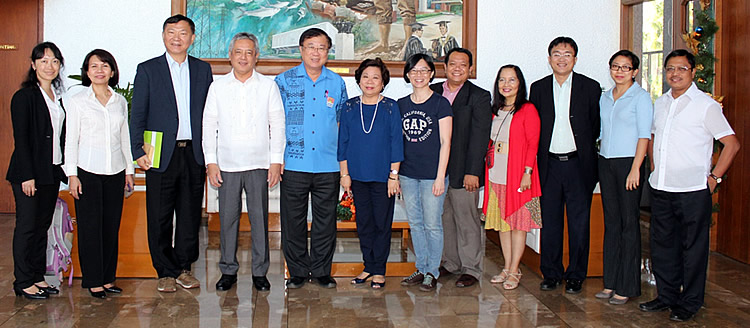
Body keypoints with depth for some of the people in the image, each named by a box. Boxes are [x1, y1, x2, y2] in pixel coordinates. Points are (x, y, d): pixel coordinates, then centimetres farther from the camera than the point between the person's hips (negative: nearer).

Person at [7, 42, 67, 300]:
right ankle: (23, 283, 9)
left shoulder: (57, 96, 13)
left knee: (43, 225, 12)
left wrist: (64, 169, 9)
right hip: (29, 173, -7)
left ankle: (38, 277, 21)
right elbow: (21, 140, -12)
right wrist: (27, 176, -17)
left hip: (51, 172, 7)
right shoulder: (24, 97, -8)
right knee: (27, 226, 0)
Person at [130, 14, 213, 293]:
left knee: (190, 215, 8)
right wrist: (139, 151, -9)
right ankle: (166, 272, 17)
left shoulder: (203, 69, 10)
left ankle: (184, 268, 22)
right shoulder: (147, 70, 4)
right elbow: (137, 115, 1)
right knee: (160, 217, 4)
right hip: (161, 155, -2)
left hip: (194, 154, 2)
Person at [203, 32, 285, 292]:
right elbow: (209, 125, 7)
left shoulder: (268, 86, 5)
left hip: (259, 164, -1)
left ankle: (260, 272, 13)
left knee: (259, 217, 2)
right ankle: (228, 270, 17)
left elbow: (277, 125, 4)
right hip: (227, 164, 1)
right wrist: (211, 162, 0)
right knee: (228, 217, 5)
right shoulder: (218, 87, 8)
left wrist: (276, 161, -3)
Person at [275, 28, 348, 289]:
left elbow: (344, 120, 17)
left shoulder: (337, 83, 9)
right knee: (293, 219, 4)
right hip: (293, 164, -1)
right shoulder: (284, 81, 4)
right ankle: (298, 271, 17)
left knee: (326, 219, 7)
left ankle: (322, 270, 20)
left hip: (328, 165, 2)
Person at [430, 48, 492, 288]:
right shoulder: (433, 92, 9)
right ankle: (450, 263, 27)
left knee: (467, 220, 3)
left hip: (463, 171, -4)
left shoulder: (479, 97, -2)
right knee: (444, 218, 12)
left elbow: (480, 137, -8)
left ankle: (471, 269, 15)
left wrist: (473, 171, -14)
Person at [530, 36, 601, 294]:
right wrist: (535, 162, 1)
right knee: (549, 221, 7)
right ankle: (551, 273, 19)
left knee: (579, 222, 4)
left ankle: (575, 275, 16)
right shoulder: (538, 88, 7)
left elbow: (596, 127, 5)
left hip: (578, 164, -1)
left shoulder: (590, 87, 2)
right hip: (549, 164, 2)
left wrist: (585, 152, 1)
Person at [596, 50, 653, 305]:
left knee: (629, 223, -1)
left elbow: (644, 135, -9)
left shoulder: (641, 97, -4)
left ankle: (627, 286, 5)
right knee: (611, 222, 9)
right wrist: (601, 161, 10)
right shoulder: (605, 97, 14)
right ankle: (611, 282, 15)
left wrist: (635, 168, -16)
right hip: (605, 162, 6)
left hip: (628, 162, -6)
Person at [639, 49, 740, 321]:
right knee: (662, 245, 12)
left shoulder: (706, 105, -5)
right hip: (660, 189, 6)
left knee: (693, 248, 4)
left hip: (693, 190, -5)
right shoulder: (660, 103, 12)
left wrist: (714, 177, -8)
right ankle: (667, 296, 26)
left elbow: (732, 143, -4)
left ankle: (690, 302, 16)